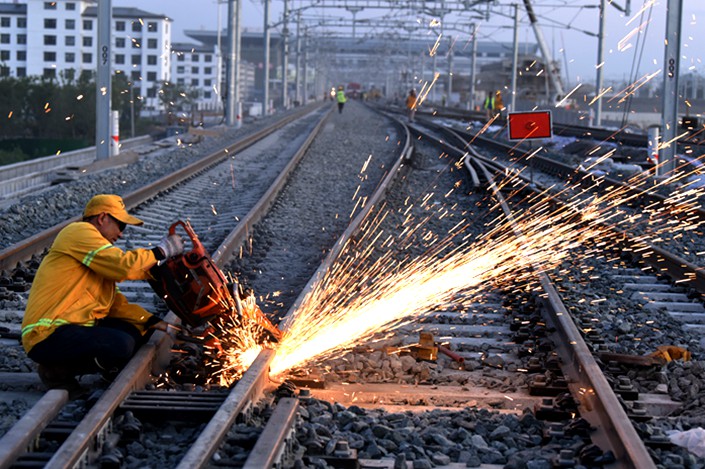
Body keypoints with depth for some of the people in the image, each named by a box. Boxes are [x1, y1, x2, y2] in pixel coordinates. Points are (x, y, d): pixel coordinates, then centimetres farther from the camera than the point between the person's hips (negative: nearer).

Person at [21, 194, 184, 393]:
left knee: (138, 331, 10)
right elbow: (124, 265, -18)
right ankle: (56, 370, -8)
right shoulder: (79, 232, -7)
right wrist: (161, 251, -5)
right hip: (48, 335, -10)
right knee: (122, 345, -28)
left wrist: (155, 323, 7)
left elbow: (115, 303, 18)